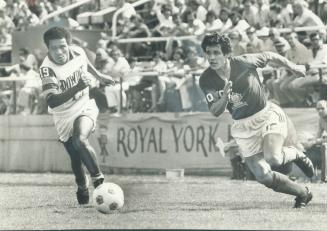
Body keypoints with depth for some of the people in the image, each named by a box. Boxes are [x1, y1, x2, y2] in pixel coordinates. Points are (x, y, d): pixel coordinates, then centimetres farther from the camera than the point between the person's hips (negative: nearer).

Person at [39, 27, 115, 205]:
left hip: (85, 108, 0)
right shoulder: (47, 69, -29)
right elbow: (52, 101, -40)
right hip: (63, 116, 0)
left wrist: (99, 76, 25)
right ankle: (82, 187, 40)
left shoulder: (77, 52, -16)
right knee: (76, 158, 10)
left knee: (80, 140, -29)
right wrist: (79, 87, -48)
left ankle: (98, 178, -13)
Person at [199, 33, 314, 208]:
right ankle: (303, 194, 19)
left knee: (273, 160, -27)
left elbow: (270, 56, 0)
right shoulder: (206, 80, -13)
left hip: (267, 116, -3)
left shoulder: (244, 62, -18)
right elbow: (215, 112, -15)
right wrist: (225, 96, -36)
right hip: (243, 128, 3)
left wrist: (294, 68, 13)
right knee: (264, 177, -5)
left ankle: (296, 154, 9)